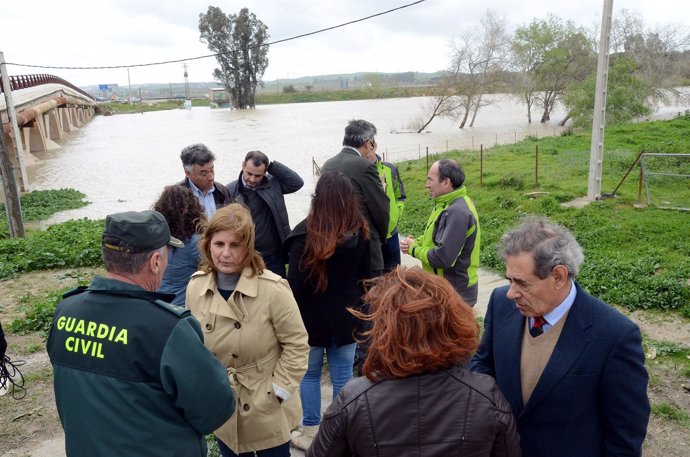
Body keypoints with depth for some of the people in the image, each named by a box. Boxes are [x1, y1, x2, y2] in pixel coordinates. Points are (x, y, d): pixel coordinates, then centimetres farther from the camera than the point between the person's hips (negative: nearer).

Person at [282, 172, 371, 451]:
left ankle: (311, 434, 25)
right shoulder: (360, 231, -4)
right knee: (343, 374, 13)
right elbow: (364, 275, 7)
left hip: (312, 315, -3)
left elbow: (295, 282, -15)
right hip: (346, 314, 4)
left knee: (310, 374, 14)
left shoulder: (307, 233, -18)